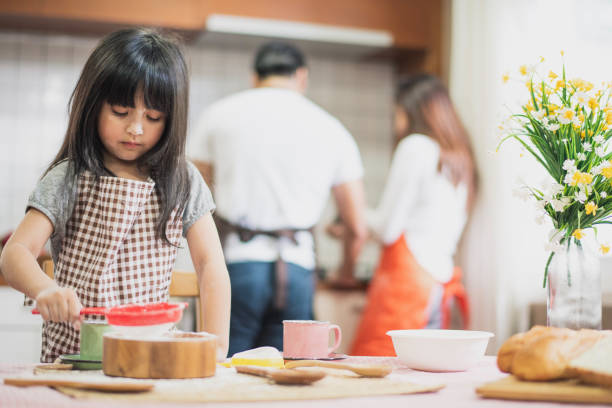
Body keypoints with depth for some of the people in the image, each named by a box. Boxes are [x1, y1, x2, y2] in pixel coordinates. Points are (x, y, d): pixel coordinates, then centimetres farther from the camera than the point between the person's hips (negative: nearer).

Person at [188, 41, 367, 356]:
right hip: (297, 270, 1)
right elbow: (358, 229, 13)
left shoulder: (220, 114, 9)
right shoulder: (332, 129, 12)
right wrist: (345, 272, 32)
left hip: (236, 263, -1)